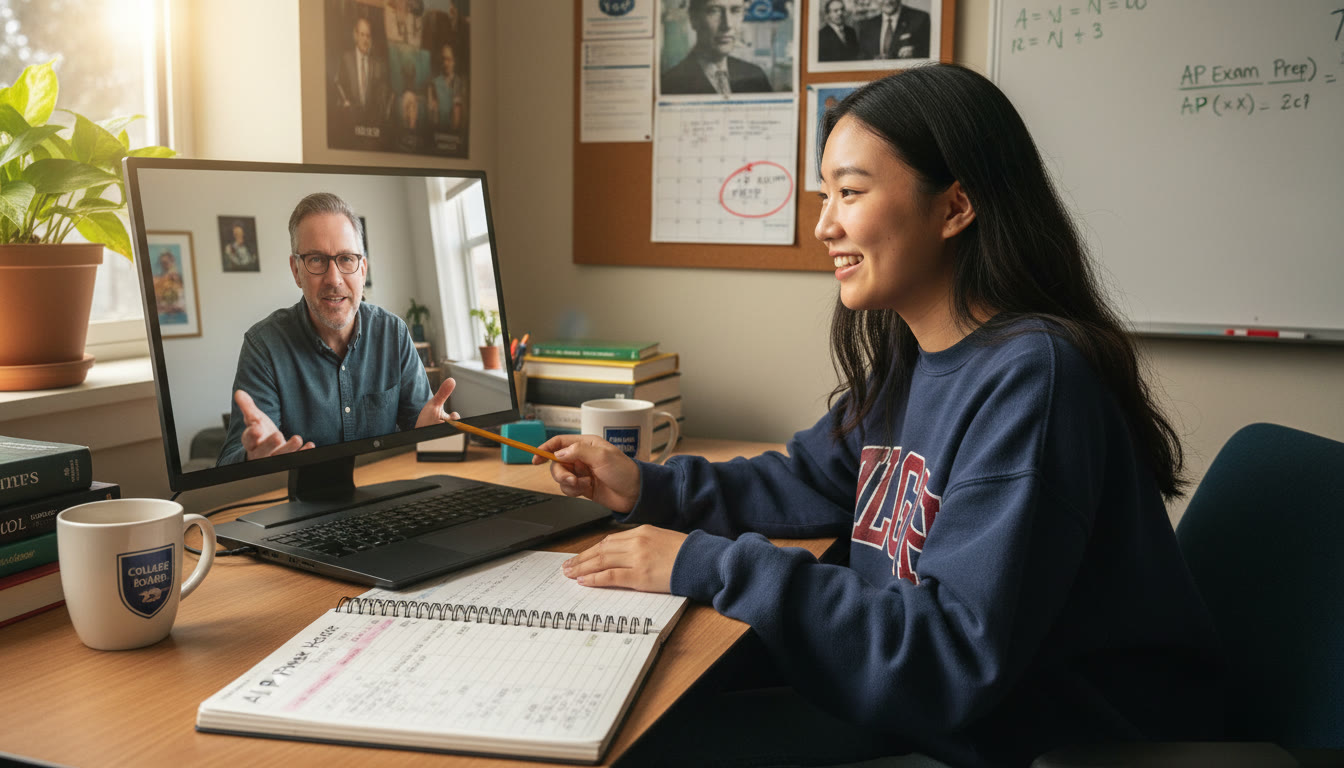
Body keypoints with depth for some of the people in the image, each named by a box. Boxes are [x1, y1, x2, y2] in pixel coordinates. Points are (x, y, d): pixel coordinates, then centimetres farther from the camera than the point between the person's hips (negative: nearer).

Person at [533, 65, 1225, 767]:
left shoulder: (1032, 379, -24)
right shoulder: (906, 364, 4)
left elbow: (960, 652, -28)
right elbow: (815, 480, 19)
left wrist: (709, 566, -26)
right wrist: (649, 487, 5)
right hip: (937, 708, 7)